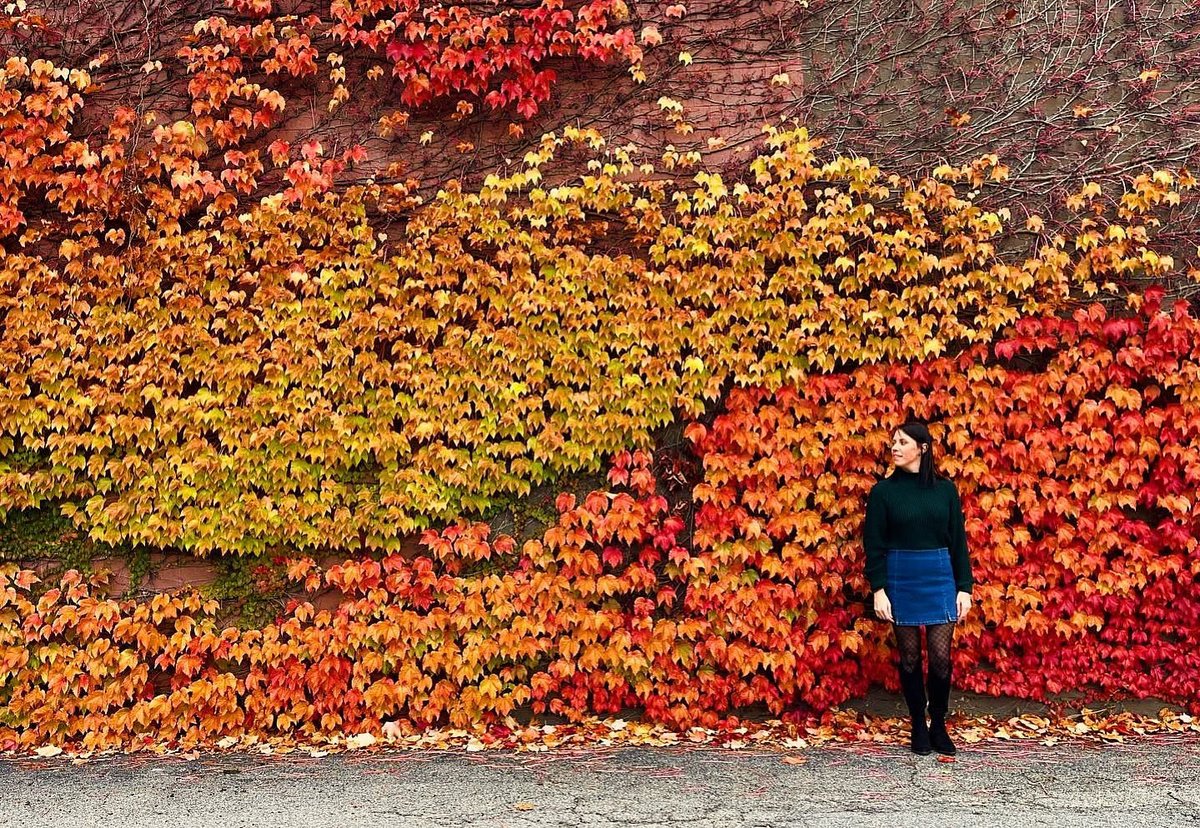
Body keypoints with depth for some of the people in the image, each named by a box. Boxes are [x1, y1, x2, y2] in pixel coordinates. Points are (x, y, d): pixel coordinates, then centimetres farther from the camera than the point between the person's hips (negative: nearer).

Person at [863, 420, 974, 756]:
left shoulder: (944, 489, 4)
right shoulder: (883, 491, 0)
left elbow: (958, 539, 6)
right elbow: (874, 544, -1)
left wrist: (964, 587, 2)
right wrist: (878, 589, -8)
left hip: (940, 578, 1)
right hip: (900, 580, -1)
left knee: (941, 655, -3)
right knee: (909, 657, 5)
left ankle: (939, 727, 14)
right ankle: (919, 727, 17)